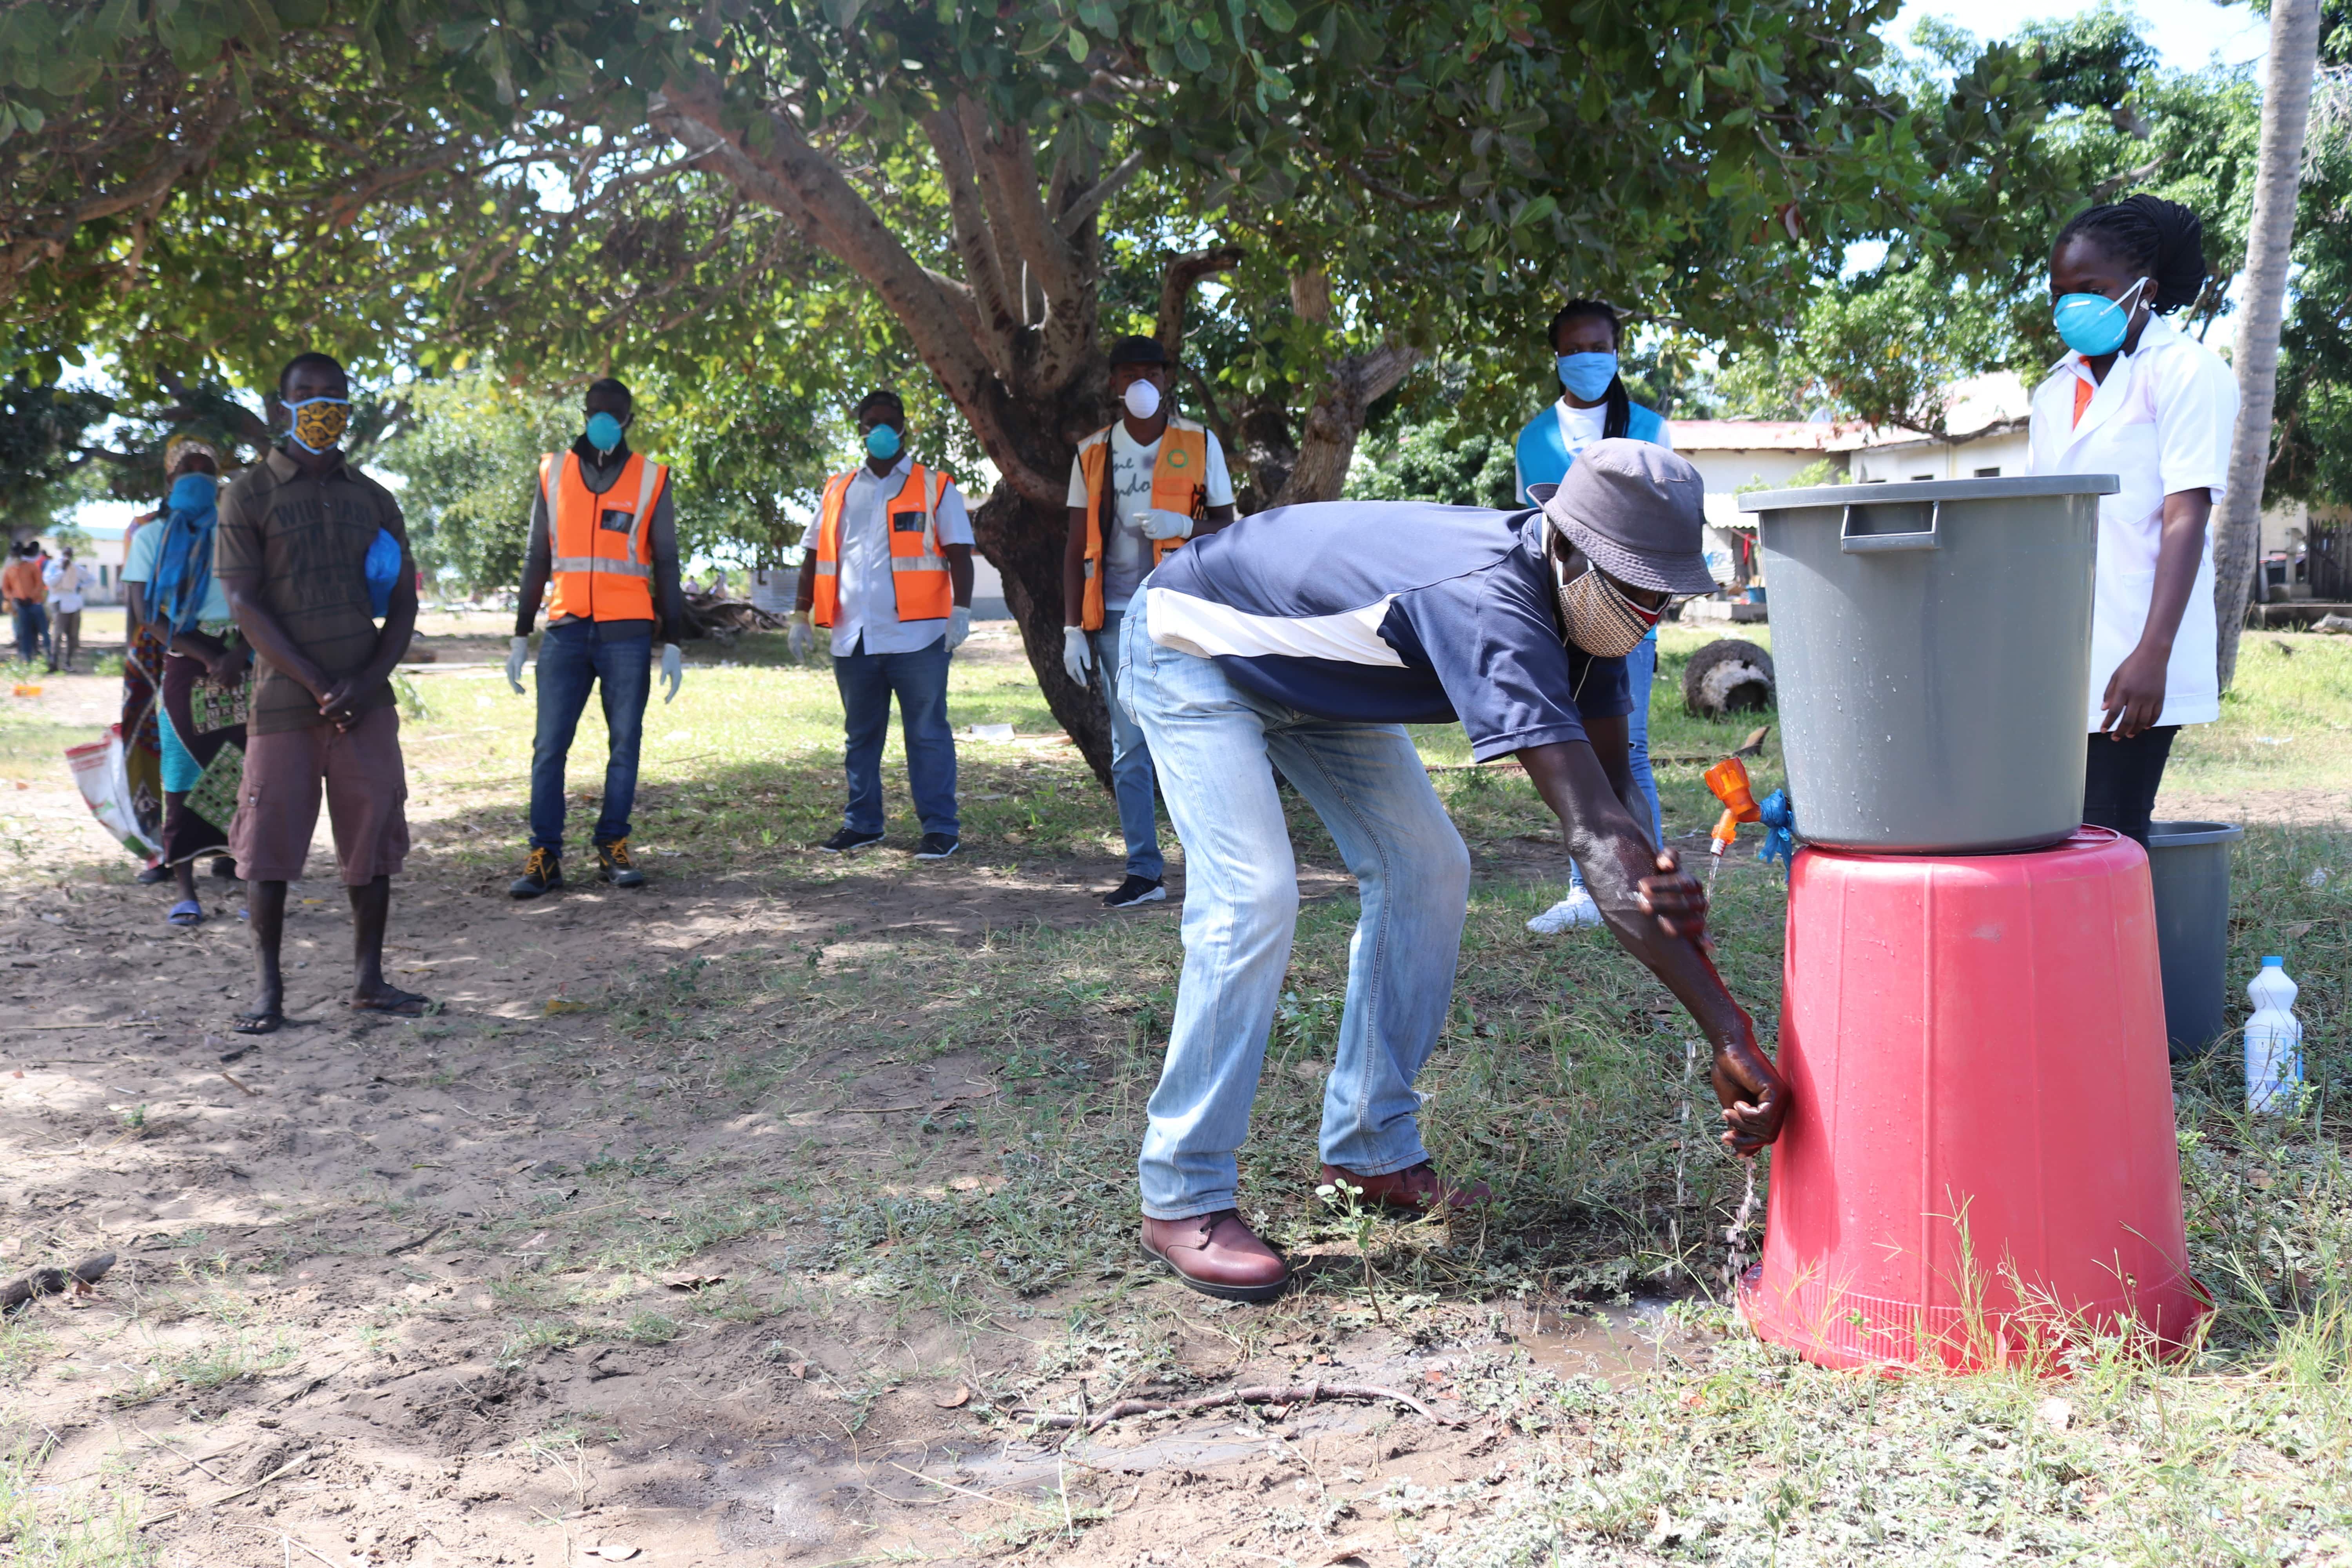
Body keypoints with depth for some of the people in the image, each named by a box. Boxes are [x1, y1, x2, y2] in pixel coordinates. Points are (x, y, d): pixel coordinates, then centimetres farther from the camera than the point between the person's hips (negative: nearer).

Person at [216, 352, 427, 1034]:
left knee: (372, 840, 4)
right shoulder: (249, 496, 1)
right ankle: (268, 989, 8)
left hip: (366, 700, 3)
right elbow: (245, 605, -6)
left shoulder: (374, 500, 13)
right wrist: (318, 684, -14)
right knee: (269, 846, -2)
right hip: (284, 700, -3)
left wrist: (366, 681, -6)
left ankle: (368, 979, 14)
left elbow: (403, 605, 10)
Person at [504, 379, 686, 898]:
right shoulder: (554, 473, 11)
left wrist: (673, 644, 3)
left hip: (627, 635, -1)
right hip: (565, 632, 1)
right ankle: (545, 855, 0)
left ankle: (613, 849, 10)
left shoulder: (652, 479, 7)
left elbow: (665, 567, 8)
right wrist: (520, 636, 11)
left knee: (625, 745, 2)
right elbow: (538, 560, 15)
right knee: (549, 747, -3)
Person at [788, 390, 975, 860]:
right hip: (853, 639, 4)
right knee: (860, 735, 12)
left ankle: (941, 829, 1)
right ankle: (862, 824, 21)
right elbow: (817, 557, 19)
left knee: (928, 734, -3)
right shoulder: (838, 492, 16)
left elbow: (959, 554, 0)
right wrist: (801, 617, 12)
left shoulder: (935, 488, 5)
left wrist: (960, 610, -13)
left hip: (916, 637, -4)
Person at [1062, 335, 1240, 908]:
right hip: (1118, 617, 2)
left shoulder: (1200, 444, 6)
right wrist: (1073, 629, 5)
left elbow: (1227, 526, 9)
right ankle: (1144, 872, 8)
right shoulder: (1093, 453, 10)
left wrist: (1182, 526, -13)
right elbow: (1076, 549, 11)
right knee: (1129, 749, 3)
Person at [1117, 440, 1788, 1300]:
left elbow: (1611, 784, -10)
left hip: (1311, 668, 9)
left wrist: (1661, 883, -35)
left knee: (1427, 869, 1)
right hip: (1192, 647, -9)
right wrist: (1729, 1031, -50)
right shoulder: (1491, 606, -42)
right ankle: (1183, 1198, -11)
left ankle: (1369, 1148, 11)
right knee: (1253, 894, -22)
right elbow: (1591, 829, -48)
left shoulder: (1575, 595, -14)